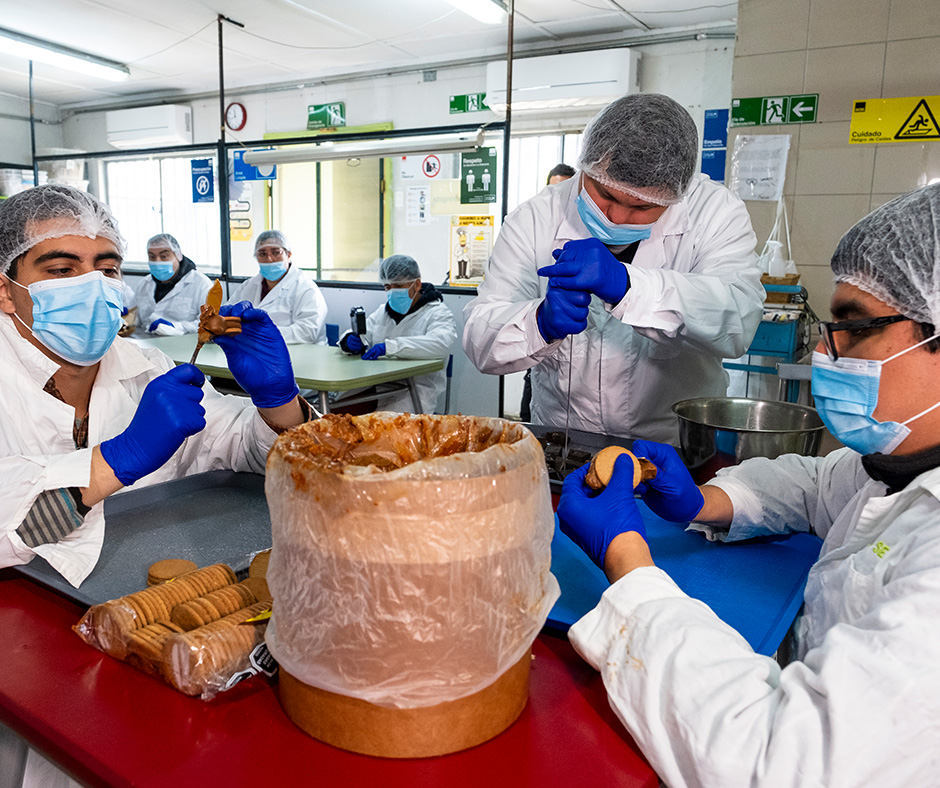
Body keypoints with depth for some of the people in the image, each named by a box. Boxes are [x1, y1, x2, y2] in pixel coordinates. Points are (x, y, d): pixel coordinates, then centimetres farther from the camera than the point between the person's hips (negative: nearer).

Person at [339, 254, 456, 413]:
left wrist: (390, 346, -30)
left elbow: (440, 344, -22)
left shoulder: (437, 312, -1)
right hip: (375, 386, 6)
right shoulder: (382, 311, 21)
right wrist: (349, 341, -8)